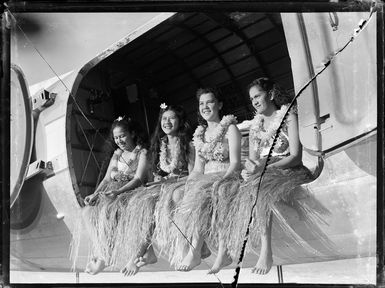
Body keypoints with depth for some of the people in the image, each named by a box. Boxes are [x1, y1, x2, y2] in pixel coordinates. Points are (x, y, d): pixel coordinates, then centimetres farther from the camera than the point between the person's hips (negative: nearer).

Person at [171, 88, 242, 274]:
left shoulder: (230, 128, 2)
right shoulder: (199, 134, 21)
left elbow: (235, 162, -8)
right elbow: (198, 167, 14)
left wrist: (220, 180, -25)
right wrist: (190, 183, -6)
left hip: (228, 177, -5)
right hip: (205, 179, 5)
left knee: (202, 195, -34)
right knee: (192, 193, -27)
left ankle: (194, 251, -33)